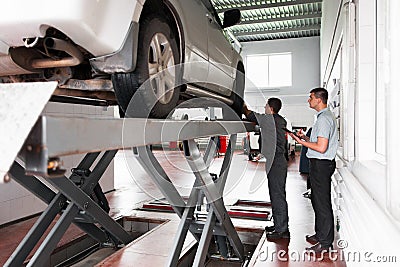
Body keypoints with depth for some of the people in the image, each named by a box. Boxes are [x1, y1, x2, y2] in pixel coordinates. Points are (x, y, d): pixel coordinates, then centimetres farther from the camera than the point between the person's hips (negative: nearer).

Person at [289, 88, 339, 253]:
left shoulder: (323, 118, -18)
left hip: (320, 165, -11)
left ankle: (325, 243, 9)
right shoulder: (327, 116, 15)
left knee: (322, 203, -2)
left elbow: (321, 147, -24)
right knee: (317, 200, 20)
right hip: (320, 164, 11)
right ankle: (320, 235, 34)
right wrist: (305, 138, 12)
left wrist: (302, 142, -15)